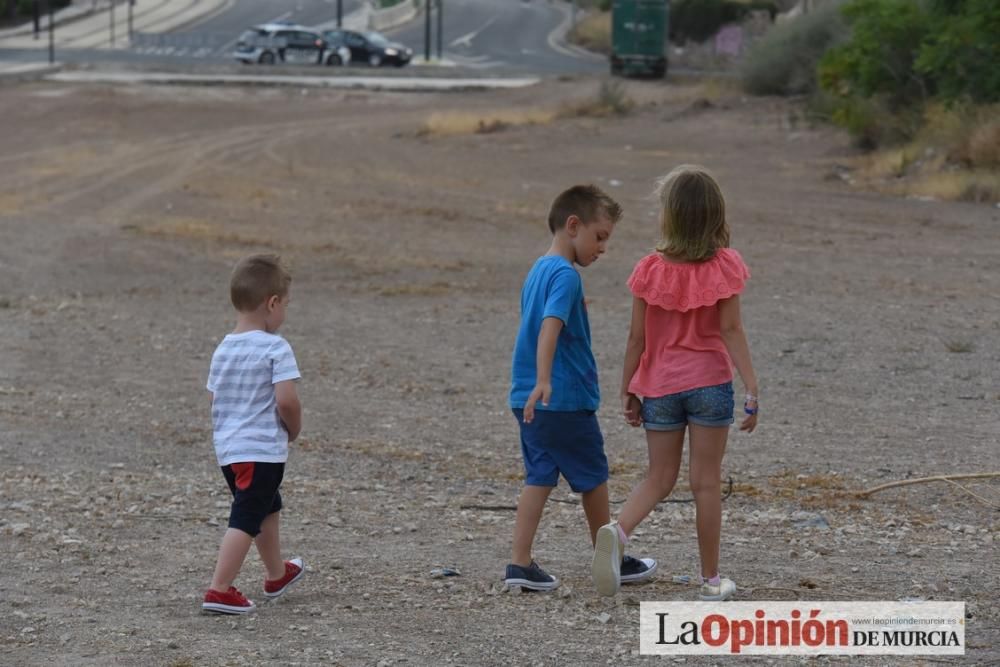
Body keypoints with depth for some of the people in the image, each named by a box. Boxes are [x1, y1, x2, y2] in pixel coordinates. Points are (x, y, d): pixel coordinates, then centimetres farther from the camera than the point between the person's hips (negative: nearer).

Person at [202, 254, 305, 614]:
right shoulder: (276, 348, -15)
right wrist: (294, 429, -4)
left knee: (268, 507, 28)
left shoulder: (223, 349, 7)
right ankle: (219, 591, -14)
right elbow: (286, 400, -22)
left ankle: (277, 574, 45)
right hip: (262, 449, -8)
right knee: (245, 520, -7)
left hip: (227, 447, 9)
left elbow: (215, 398, 11)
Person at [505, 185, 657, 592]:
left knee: (539, 477, 8)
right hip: (567, 400, -8)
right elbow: (549, 326, -30)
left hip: (528, 401, 8)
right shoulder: (566, 275, -16)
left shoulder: (538, 271, 12)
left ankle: (520, 564, 0)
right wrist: (543, 382, -38)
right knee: (593, 478, 8)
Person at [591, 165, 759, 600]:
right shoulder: (723, 266, -6)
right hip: (709, 382, -2)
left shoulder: (651, 270, -2)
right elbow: (731, 331, -11)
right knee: (706, 483, 5)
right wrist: (752, 390, -11)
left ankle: (617, 531, -17)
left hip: (659, 385, 2)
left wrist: (628, 392, 10)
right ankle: (711, 579, 11)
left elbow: (637, 337, 0)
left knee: (659, 477, 12)